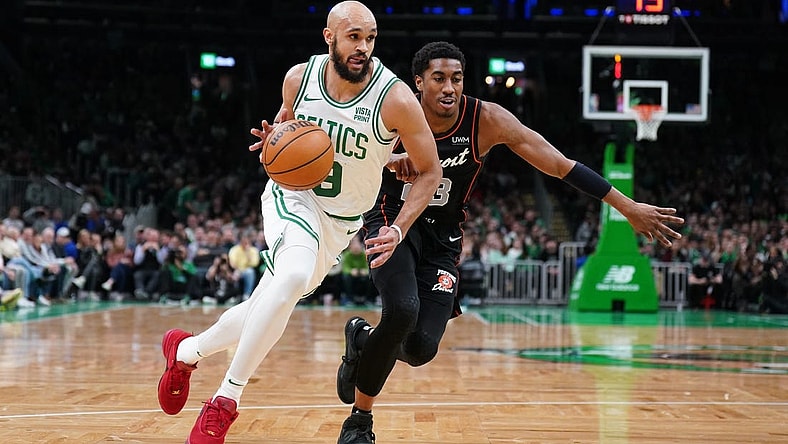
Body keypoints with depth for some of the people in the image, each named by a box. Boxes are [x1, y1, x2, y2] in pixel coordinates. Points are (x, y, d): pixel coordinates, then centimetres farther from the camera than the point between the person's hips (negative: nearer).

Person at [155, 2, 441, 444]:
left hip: (341, 220, 2)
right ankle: (228, 397, -20)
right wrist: (276, 138, -13)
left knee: (266, 309, 6)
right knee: (293, 275, -32)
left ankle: (186, 350, 35)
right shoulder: (300, 77, -12)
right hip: (294, 194, -1)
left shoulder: (395, 98, -22)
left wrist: (399, 229, -23)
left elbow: (430, 171, -11)